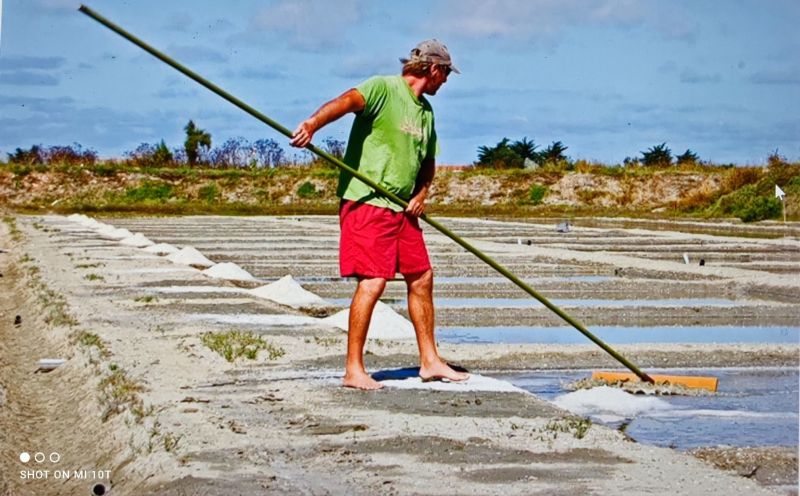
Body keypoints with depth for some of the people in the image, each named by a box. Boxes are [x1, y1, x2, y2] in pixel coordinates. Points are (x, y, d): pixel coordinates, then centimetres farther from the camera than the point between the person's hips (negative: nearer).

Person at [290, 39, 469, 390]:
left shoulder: (425, 111, 17)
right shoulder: (383, 88, -9)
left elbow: (428, 161, 26)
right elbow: (347, 101, -28)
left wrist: (421, 192, 4)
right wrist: (312, 124, -48)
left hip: (403, 207, 9)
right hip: (367, 201, -9)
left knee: (421, 277, 12)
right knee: (372, 281, -14)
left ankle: (430, 361, 24)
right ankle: (353, 370, -9)